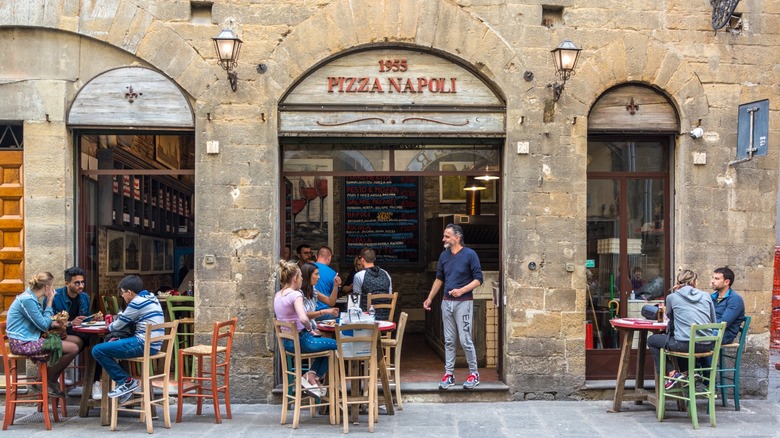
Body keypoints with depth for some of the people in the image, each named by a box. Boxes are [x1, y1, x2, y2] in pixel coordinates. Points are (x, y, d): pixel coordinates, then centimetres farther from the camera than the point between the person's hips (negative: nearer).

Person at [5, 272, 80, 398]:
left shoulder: (30, 297, 12)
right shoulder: (27, 300, -19)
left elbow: (40, 322, 18)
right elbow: (44, 325, -15)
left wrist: (54, 324, 1)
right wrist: (49, 303, -8)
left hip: (28, 339, 10)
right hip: (23, 344, -10)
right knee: (73, 349, -17)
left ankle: (51, 380, 13)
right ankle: (50, 381, 3)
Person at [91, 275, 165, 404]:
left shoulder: (137, 302, -12)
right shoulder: (151, 298, 17)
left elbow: (117, 326, -4)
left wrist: (109, 326, 18)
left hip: (144, 344, -10)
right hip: (153, 344, 10)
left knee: (97, 350, -7)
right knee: (110, 342, 26)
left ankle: (126, 381, -2)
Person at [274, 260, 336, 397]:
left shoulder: (277, 295, 6)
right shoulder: (296, 295, -20)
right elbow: (303, 319, -34)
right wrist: (310, 329, -14)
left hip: (286, 342, 9)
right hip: (300, 341, -9)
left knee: (325, 343, 27)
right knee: (336, 344, 7)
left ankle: (312, 375, 17)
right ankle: (314, 377, 10)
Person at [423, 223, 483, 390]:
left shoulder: (469, 254, -8)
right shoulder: (444, 255, 9)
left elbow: (478, 279, -8)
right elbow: (439, 279, 19)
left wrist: (462, 290, -20)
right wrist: (430, 298, 18)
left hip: (463, 302, -5)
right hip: (446, 302, 5)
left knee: (465, 340, -5)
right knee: (448, 340, 8)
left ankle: (474, 374, 8)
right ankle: (449, 374, 13)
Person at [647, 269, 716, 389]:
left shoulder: (672, 297, 2)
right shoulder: (706, 296, 9)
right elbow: (713, 322, 16)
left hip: (685, 345, -5)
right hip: (707, 346, 5)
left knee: (652, 340, 18)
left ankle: (671, 373, 7)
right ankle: (685, 372, 27)